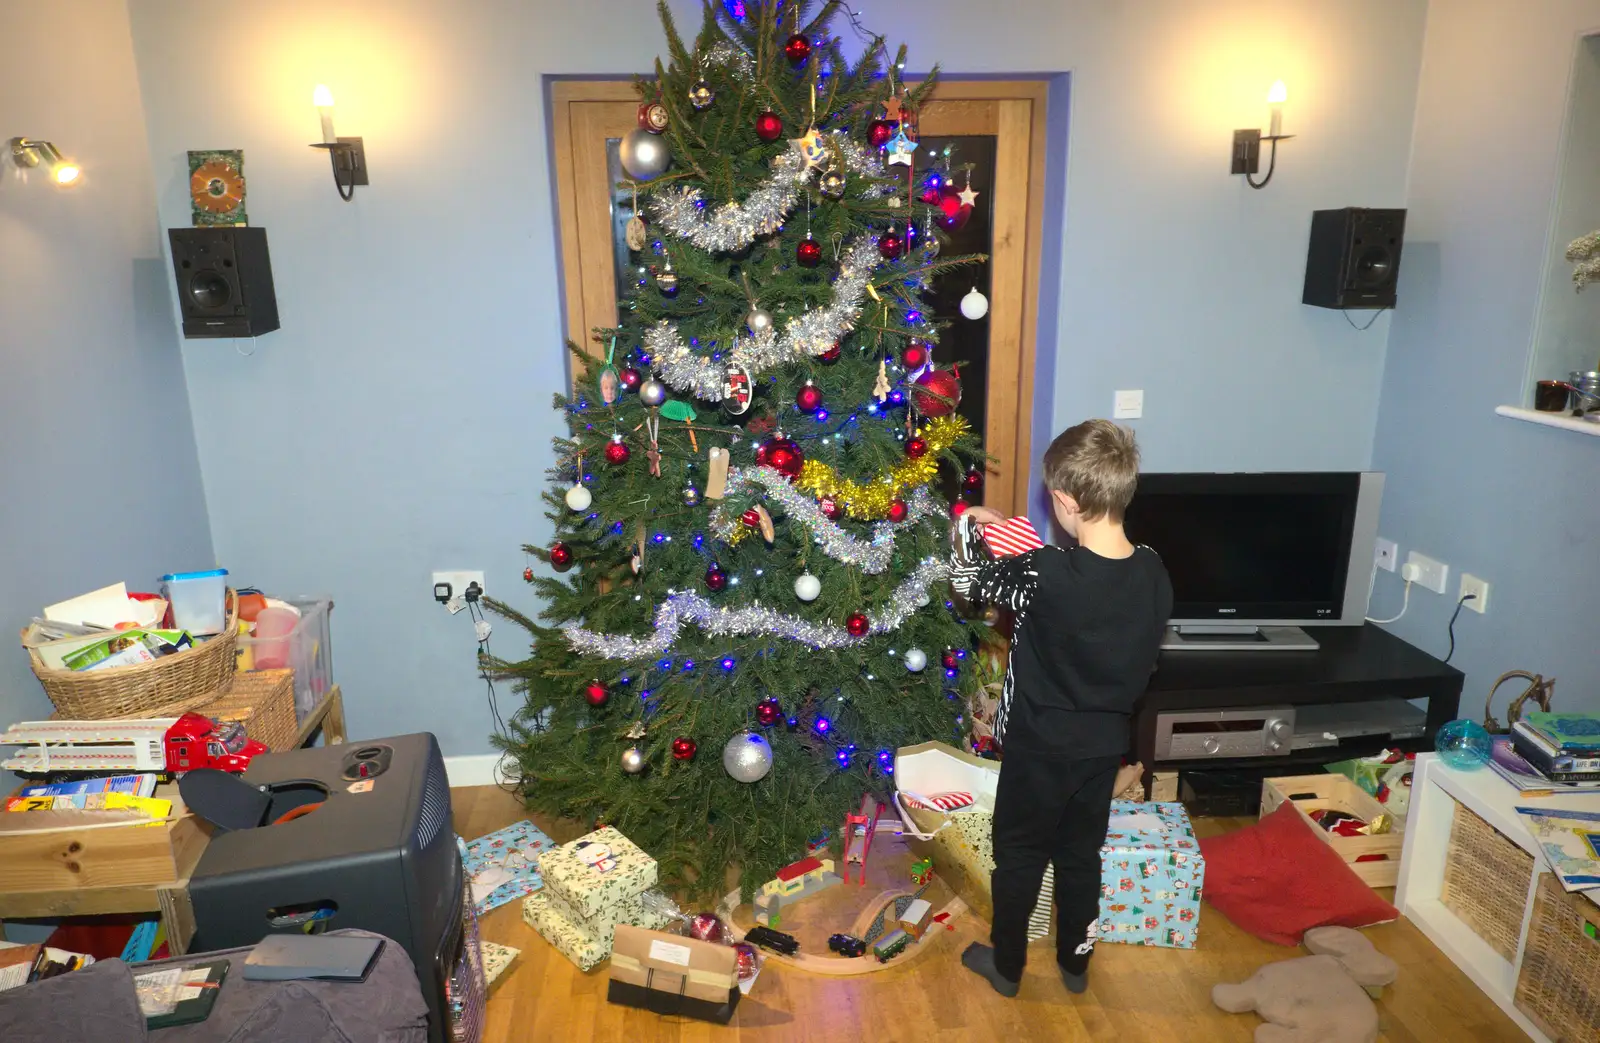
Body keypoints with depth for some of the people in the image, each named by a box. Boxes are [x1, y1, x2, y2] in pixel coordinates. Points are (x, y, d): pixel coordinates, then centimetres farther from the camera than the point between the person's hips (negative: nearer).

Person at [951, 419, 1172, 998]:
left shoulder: (1045, 574, -29)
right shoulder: (1154, 571, -11)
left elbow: (966, 579, -14)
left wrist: (967, 528, 7)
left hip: (1040, 748, -5)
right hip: (1105, 746, 5)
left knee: (1019, 857, 16)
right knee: (1082, 856, 23)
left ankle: (1006, 965, 35)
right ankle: (1076, 963, 41)